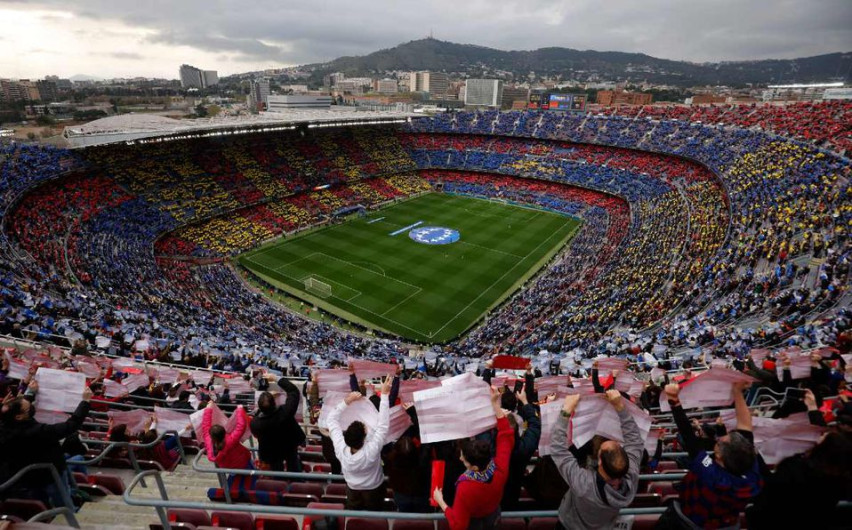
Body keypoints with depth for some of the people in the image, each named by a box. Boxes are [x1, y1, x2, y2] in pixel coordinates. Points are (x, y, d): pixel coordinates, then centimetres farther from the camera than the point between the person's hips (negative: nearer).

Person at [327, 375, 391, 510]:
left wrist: (347, 400, -29)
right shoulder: (371, 451, -43)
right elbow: (383, 425, -39)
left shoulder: (341, 449, -35)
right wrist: (384, 394, -41)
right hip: (374, 489, -2)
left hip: (352, 489, 2)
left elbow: (332, 419, -24)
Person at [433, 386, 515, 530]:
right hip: (494, 518, 4)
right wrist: (496, 405, -16)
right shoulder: (500, 469, -32)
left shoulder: (466, 488, -43)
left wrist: (440, 501, -19)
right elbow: (507, 436, -16)